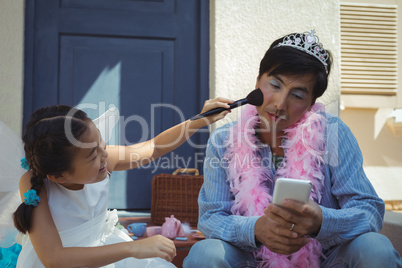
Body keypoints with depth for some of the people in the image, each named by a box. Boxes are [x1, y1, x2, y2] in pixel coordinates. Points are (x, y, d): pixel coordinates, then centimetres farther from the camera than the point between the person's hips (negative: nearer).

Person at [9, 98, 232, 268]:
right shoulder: (33, 185, -29)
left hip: (101, 249, 5)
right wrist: (132, 248, -39)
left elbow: (153, 147, 2)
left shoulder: (106, 160, -17)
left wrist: (201, 120, -5)